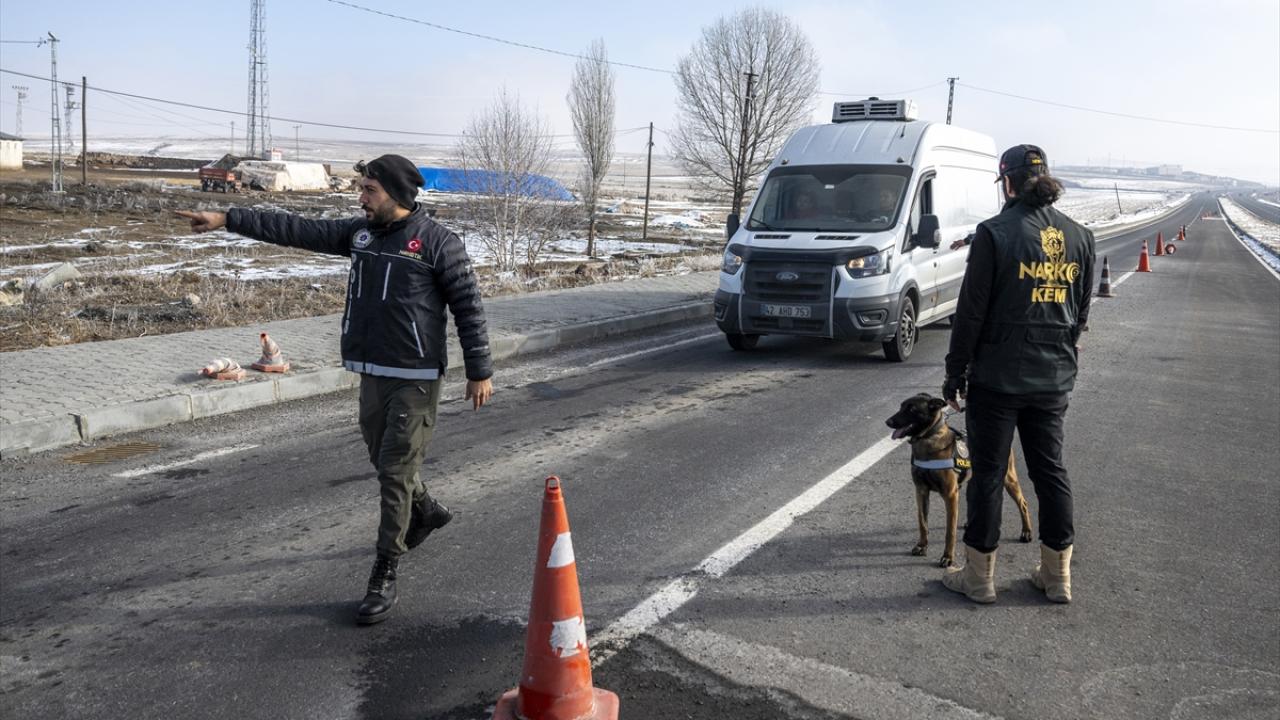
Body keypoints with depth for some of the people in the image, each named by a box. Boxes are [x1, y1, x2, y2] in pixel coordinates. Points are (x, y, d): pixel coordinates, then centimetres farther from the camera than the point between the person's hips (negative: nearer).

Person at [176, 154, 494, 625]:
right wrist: (227, 220, 2)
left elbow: (468, 308, -9)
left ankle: (384, 576, 3)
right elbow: (294, 230, 7)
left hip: (416, 377, -7)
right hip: (372, 374, 7)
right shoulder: (359, 233, 8)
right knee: (383, 460, 18)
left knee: (396, 470, -5)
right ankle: (426, 512, 46)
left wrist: (479, 372, -9)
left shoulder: (438, 243, -10)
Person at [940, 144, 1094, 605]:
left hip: (997, 378, -5)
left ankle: (979, 577, 14)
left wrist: (955, 373, -4)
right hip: (1054, 379, 6)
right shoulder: (1079, 237, 5)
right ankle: (1057, 576, 25)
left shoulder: (995, 234, -13)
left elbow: (971, 312, -11)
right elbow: (1081, 311, 12)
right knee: (1050, 471, 15)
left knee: (988, 474, 4)